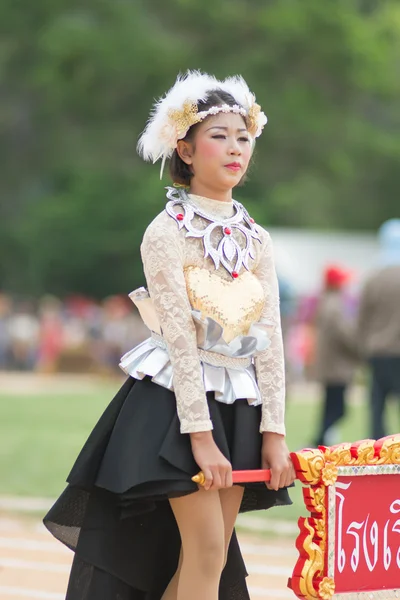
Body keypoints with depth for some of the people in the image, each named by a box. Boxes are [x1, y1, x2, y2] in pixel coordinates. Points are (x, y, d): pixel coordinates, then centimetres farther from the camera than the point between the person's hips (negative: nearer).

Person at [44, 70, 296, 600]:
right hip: (178, 399, -6)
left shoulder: (256, 240, 10)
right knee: (207, 550, -11)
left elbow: (270, 339, 5)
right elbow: (180, 338, -13)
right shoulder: (167, 233, -7)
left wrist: (274, 432, -3)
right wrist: (200, 434, -19)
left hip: (241, 410, 6)